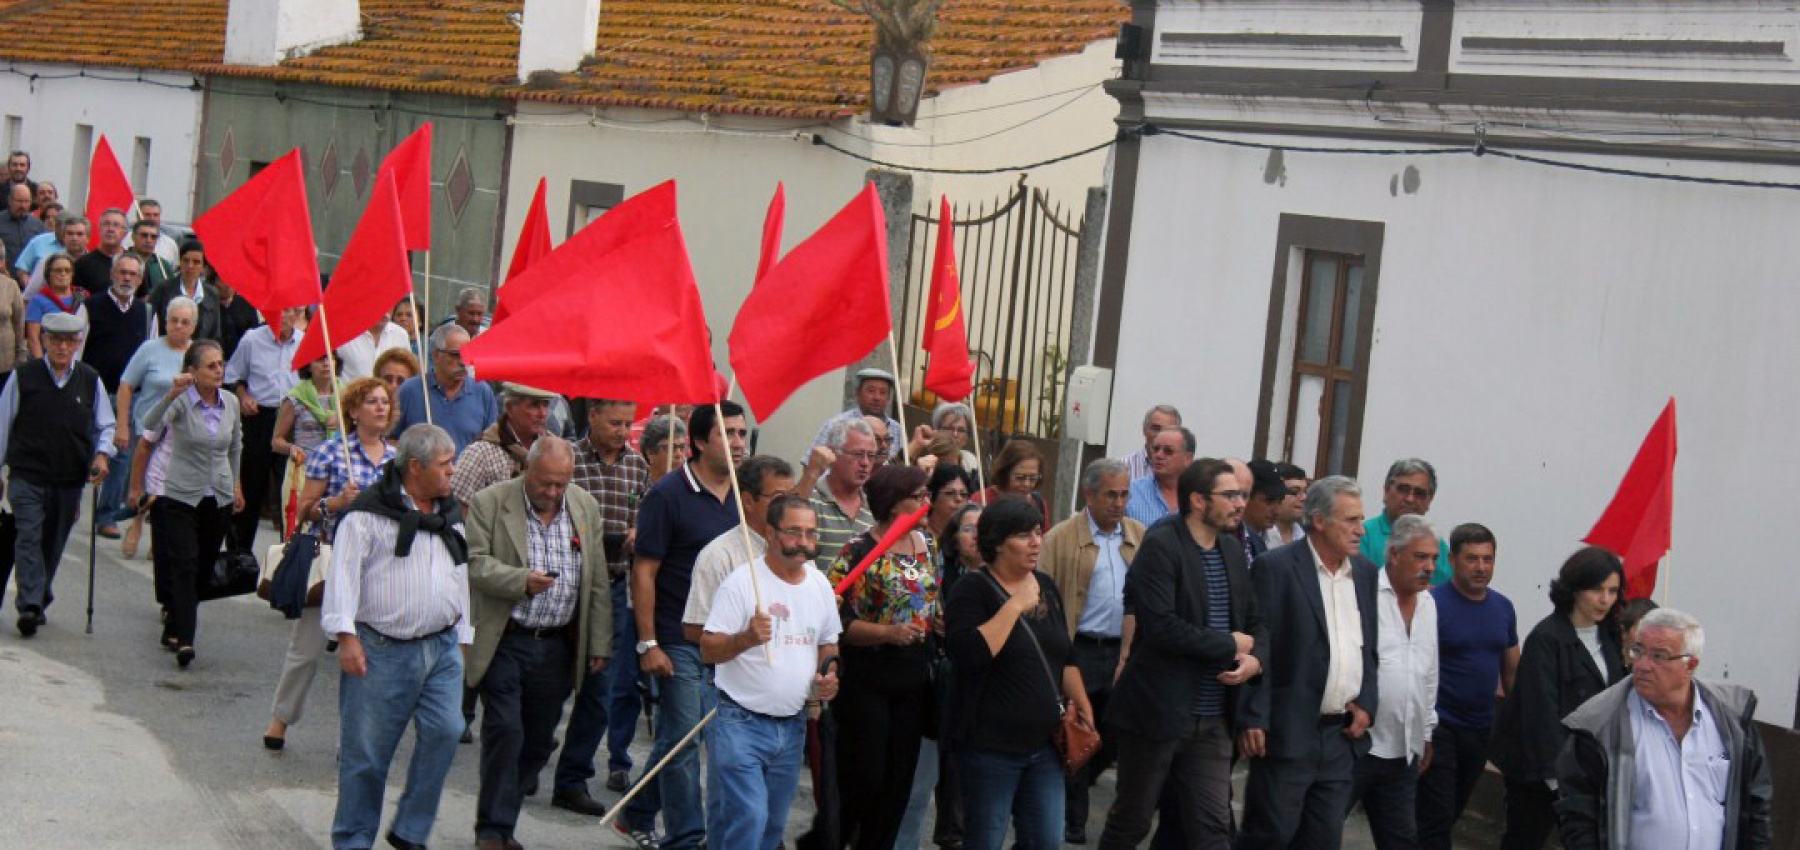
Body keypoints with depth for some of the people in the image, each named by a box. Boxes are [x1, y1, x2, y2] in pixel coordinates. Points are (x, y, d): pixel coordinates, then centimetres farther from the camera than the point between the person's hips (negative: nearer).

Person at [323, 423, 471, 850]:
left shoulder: (450, 515, 16)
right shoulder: (370, 512, -5)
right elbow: (345, 573, -11)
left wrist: (463, 638, 21)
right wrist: (346, 634, -19)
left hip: (441, 647, 5)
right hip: (382, 651, -5)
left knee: (444, 731, -12)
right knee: (367, 752, 1)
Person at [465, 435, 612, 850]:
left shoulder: (585, 508, 7)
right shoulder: (490, 503, -5)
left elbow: (597, 583, 11)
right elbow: (475, 563, -11)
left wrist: (599, 645, 9)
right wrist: (521, 581, -26)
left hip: (557, 646, 4)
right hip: (505, 642, -4)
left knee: (538, 741, 8)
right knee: (504, 732, -9)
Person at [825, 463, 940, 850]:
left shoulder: (928, 546, 8)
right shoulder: (858, 552, -13)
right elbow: (836, 619, -17)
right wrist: (888, 633, -26)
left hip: (914, 679, 6)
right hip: (868, 681, -6)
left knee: (899, 779, 9)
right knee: (865, 777, -3)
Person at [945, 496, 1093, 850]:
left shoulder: (1046, 586, 12)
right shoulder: (973, 589, -9)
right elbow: (969, 655, -25)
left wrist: (1083, 708, 12)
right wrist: (1016, 605, -20)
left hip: (1044, 743, 6)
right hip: (991, 746, -6)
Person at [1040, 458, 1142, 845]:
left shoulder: (1141, 537, 7)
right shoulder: (1061, 538, -4)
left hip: (1125, 653, 4)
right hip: (1079, 651, -3)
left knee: (1115, 736, 6)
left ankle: (1069, 793, 32)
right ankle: (1072, 820, 17)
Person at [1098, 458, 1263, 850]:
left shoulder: (1233, 552, 10)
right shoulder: (1160, 545, -13)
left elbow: (1256, 622, 17)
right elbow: (1161, 625, -23)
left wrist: (1256, 657, -7)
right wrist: (1230, 645, -13)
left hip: (1213, 719, 6)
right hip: (1157, 711, -6)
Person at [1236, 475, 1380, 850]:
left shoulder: (1365, 572, 11)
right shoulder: (1275, 567, -8)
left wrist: (1367, 703, 5)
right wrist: (1252, 720, -15)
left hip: (1344, 735, 6)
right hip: (1288, 732, -6)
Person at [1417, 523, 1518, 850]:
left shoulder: (1503, 607, 8)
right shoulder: (1433, 604, -11)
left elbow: (1512, 670, 16)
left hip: (1482, 728, 6)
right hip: (1439, 726, -6)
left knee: (1451, 813, 15)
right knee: (1437, 817, -6)